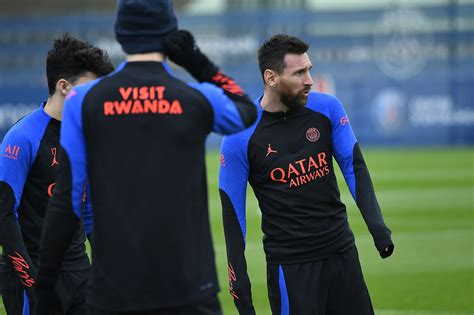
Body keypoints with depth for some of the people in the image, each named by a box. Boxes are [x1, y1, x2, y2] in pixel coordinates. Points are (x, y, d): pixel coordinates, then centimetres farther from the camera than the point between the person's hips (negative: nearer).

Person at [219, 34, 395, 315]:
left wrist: (376, 223, -10)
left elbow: (354, 165, 4)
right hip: (289, 264, -4)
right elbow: (232, 210, -5)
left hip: (342, 250, 4)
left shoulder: (327, 108, -1)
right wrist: (239, 279, -8)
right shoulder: (240, 137, -10)